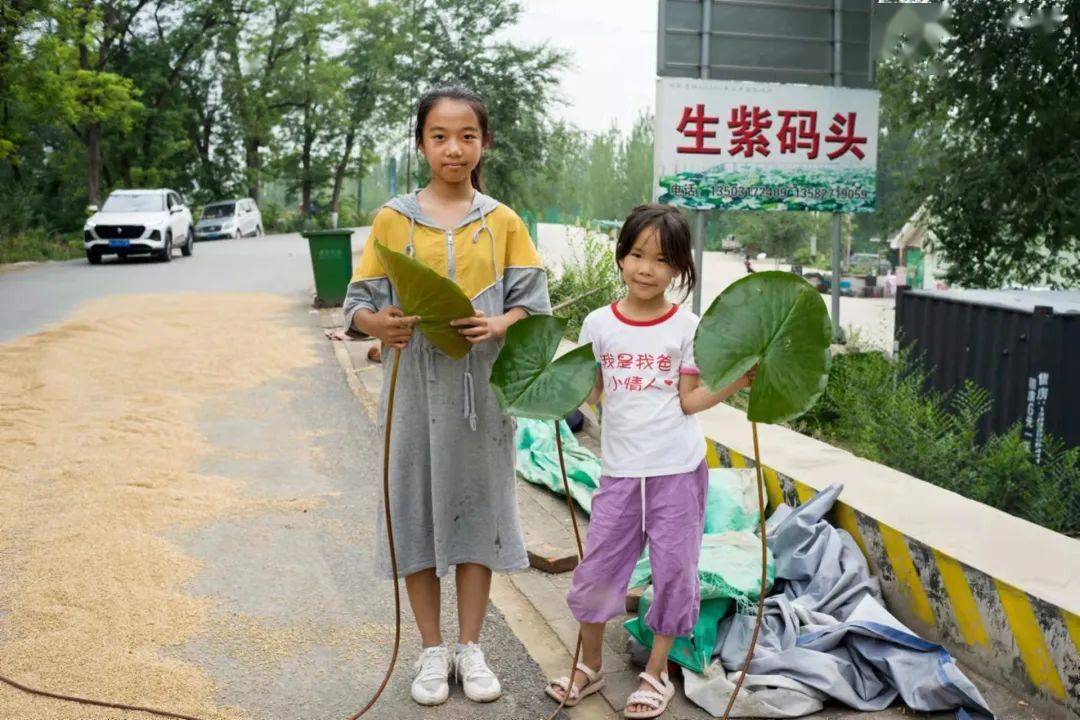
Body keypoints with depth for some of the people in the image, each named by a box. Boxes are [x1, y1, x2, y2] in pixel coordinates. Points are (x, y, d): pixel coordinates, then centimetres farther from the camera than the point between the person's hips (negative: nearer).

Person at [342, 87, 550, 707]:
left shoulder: (503, 222, 3)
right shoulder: (393, 219, 1)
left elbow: (533, 301, 1)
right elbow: (360, 303, 0)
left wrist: (498, 325, -19)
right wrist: (379, 325, -22)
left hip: (482, 389, 1)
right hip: (417, 389, 0)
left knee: (477, 506, 8)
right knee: (418, 508, 6)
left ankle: (471, 647, 25)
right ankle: (433, 651, 23)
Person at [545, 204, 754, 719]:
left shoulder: (687, 327, -4)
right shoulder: (599, 324, 1)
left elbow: (688, 401, -4)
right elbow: (589, 392, 5)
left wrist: (736, 382, -17)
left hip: (678, 469, -2)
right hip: (620, 470, 2)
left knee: (673, 570, 6)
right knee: (597, 569, 8)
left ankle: (657, 673, 24)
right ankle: (589, 666, 28)